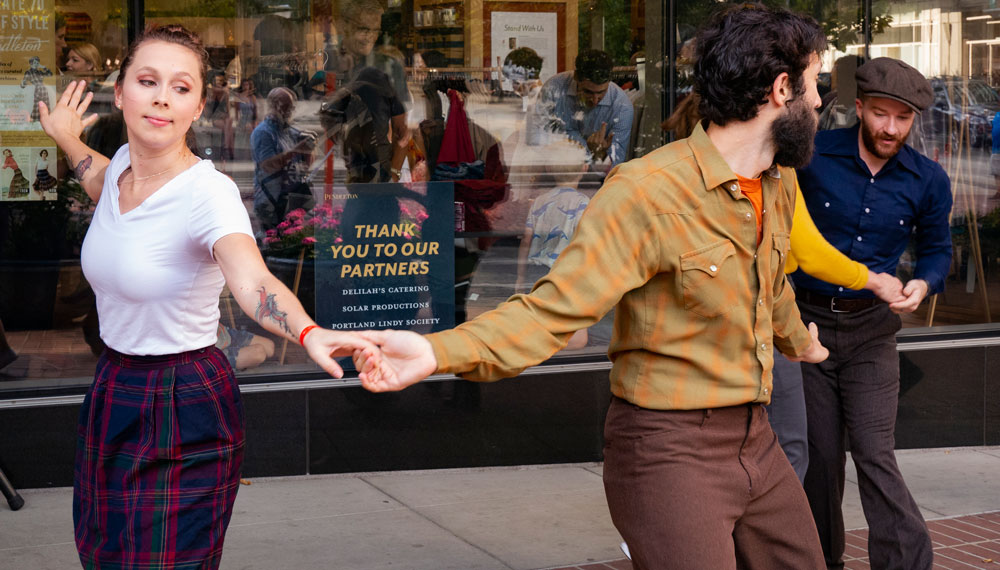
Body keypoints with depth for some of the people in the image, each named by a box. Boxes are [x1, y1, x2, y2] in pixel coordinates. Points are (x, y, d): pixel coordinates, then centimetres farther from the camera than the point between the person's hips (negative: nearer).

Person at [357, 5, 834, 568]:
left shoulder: (779, 184, 8)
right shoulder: (648, 191, -19)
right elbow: (556, 306, -24)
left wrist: (797, 338, 49)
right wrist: (438, 352, -39)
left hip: (756, 441, 8)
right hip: (671, 452, -8)